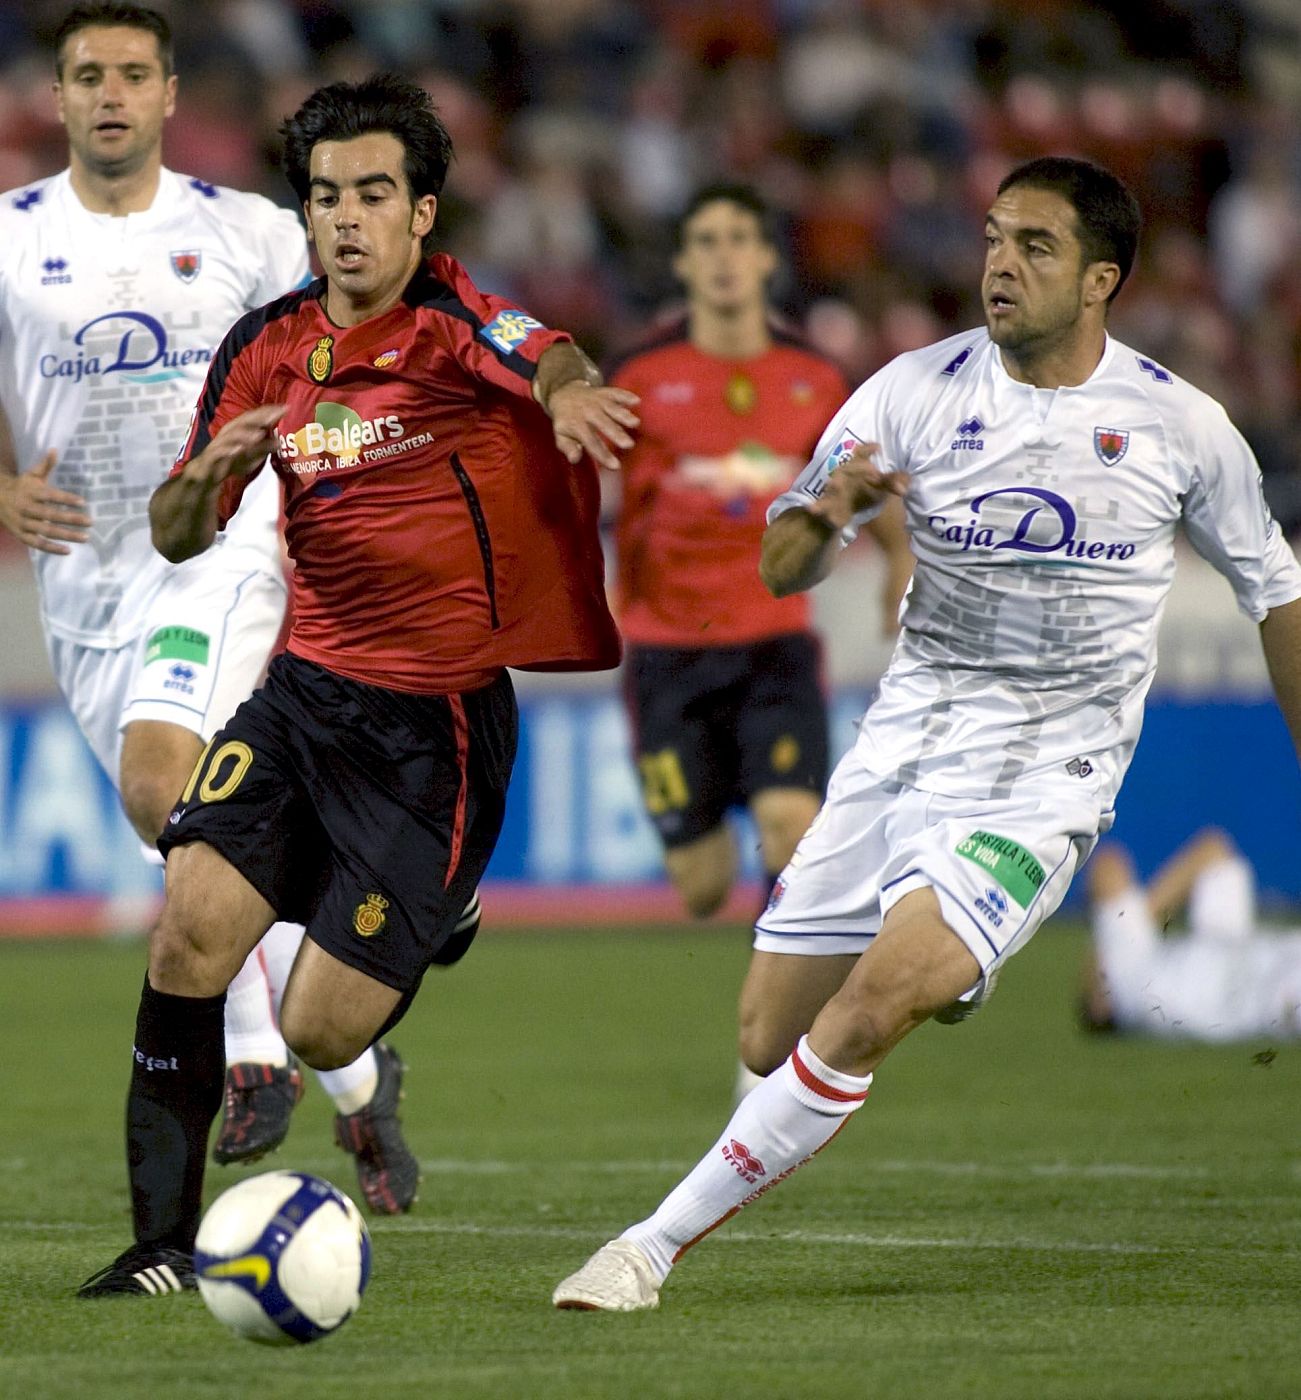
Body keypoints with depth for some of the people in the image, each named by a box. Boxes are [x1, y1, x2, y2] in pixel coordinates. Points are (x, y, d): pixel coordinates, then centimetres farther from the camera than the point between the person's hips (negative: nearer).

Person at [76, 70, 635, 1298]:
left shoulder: (450, 318, -11)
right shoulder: (267, 346, 6)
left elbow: (547, 359, -35)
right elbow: (176, 537, 9)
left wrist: (568, 393, -60)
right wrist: (211, 471, -15)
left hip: (438, 722, -4)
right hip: (306, 688, 5)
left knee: (320, 1033, -5)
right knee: (190, 931, -18)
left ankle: (433, 945, 32)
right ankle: (162, 1240, -5)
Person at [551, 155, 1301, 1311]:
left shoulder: (1179, 425, -3)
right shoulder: (919, 390, -2)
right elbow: (781, 569, -1)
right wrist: (827, 513, -24)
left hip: (1041, 785, -3)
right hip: (901, 753, 3)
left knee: (867, 1011, -23)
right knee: (769, 1042, 3)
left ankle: (657, 1245, -15)